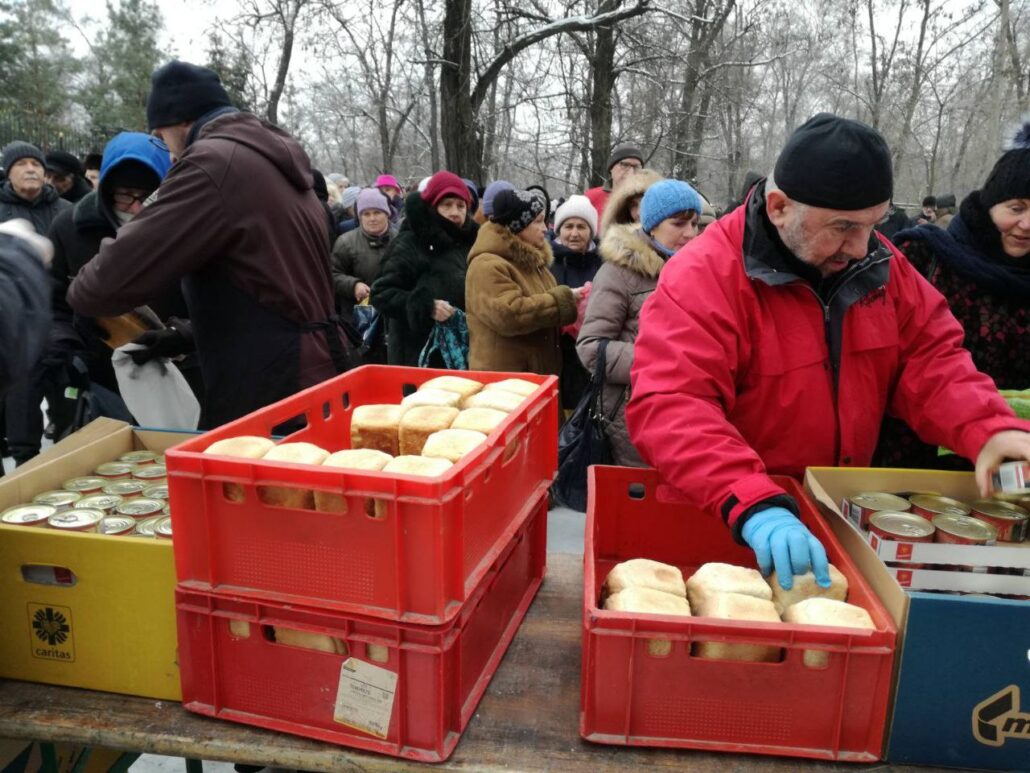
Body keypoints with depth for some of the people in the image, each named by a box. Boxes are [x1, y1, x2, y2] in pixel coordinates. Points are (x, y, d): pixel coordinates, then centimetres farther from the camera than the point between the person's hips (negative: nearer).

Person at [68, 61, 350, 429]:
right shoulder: (273, 157, 17)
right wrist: (181, 334, 24)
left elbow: (119, 272, -16)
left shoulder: (214, 164, -14)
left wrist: (82, 290, 7)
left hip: (270, 391, -9)